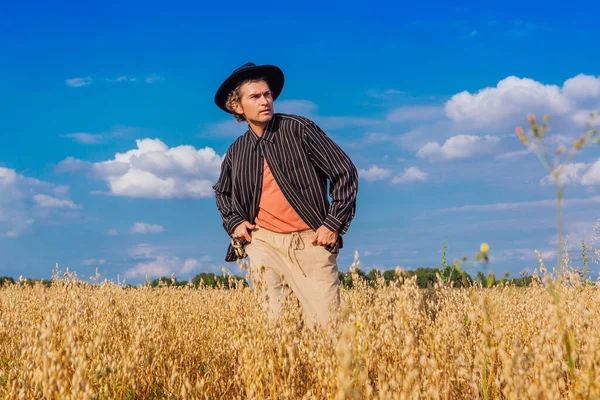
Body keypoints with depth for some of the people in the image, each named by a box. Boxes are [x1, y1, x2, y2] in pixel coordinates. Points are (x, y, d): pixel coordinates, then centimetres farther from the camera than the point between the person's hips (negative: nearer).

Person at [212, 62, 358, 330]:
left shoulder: (299, 128, -5)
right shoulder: (236, 152, 7)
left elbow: (345, 172, -3)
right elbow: (222, 192, 28)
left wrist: (334, 224, -6)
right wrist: (233, 222, 10)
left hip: (311, 240, -3)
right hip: (264, 242, 3)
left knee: (326, 322, -7)